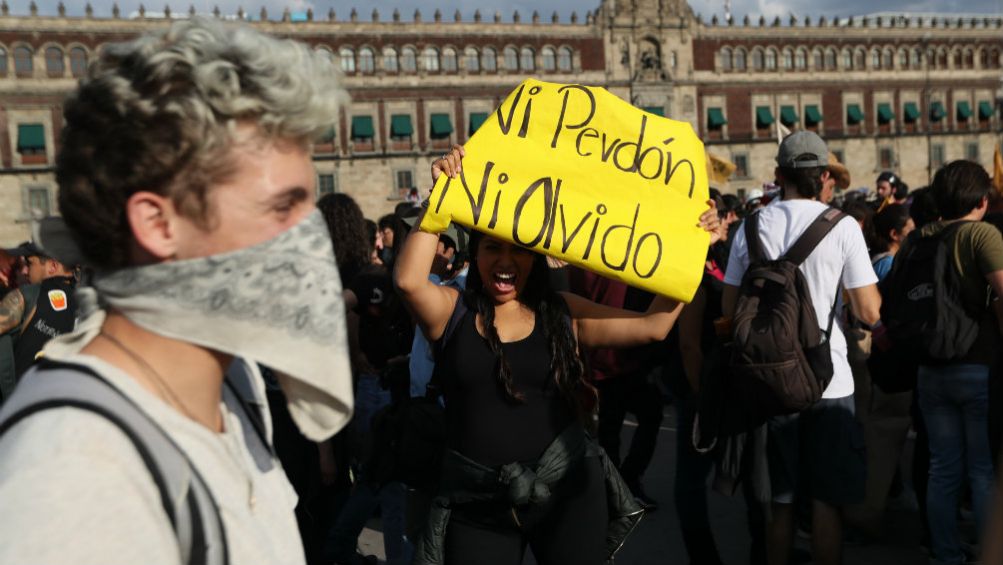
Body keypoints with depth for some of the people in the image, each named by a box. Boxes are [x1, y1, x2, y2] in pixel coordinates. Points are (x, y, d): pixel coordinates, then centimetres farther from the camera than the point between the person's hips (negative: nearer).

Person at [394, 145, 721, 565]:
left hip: (567, 490, 2)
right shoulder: (451, 310, -2)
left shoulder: (563, 312, 3)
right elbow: (408, 280, -23)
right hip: (477, 501, -1)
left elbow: (653, 326, 0)